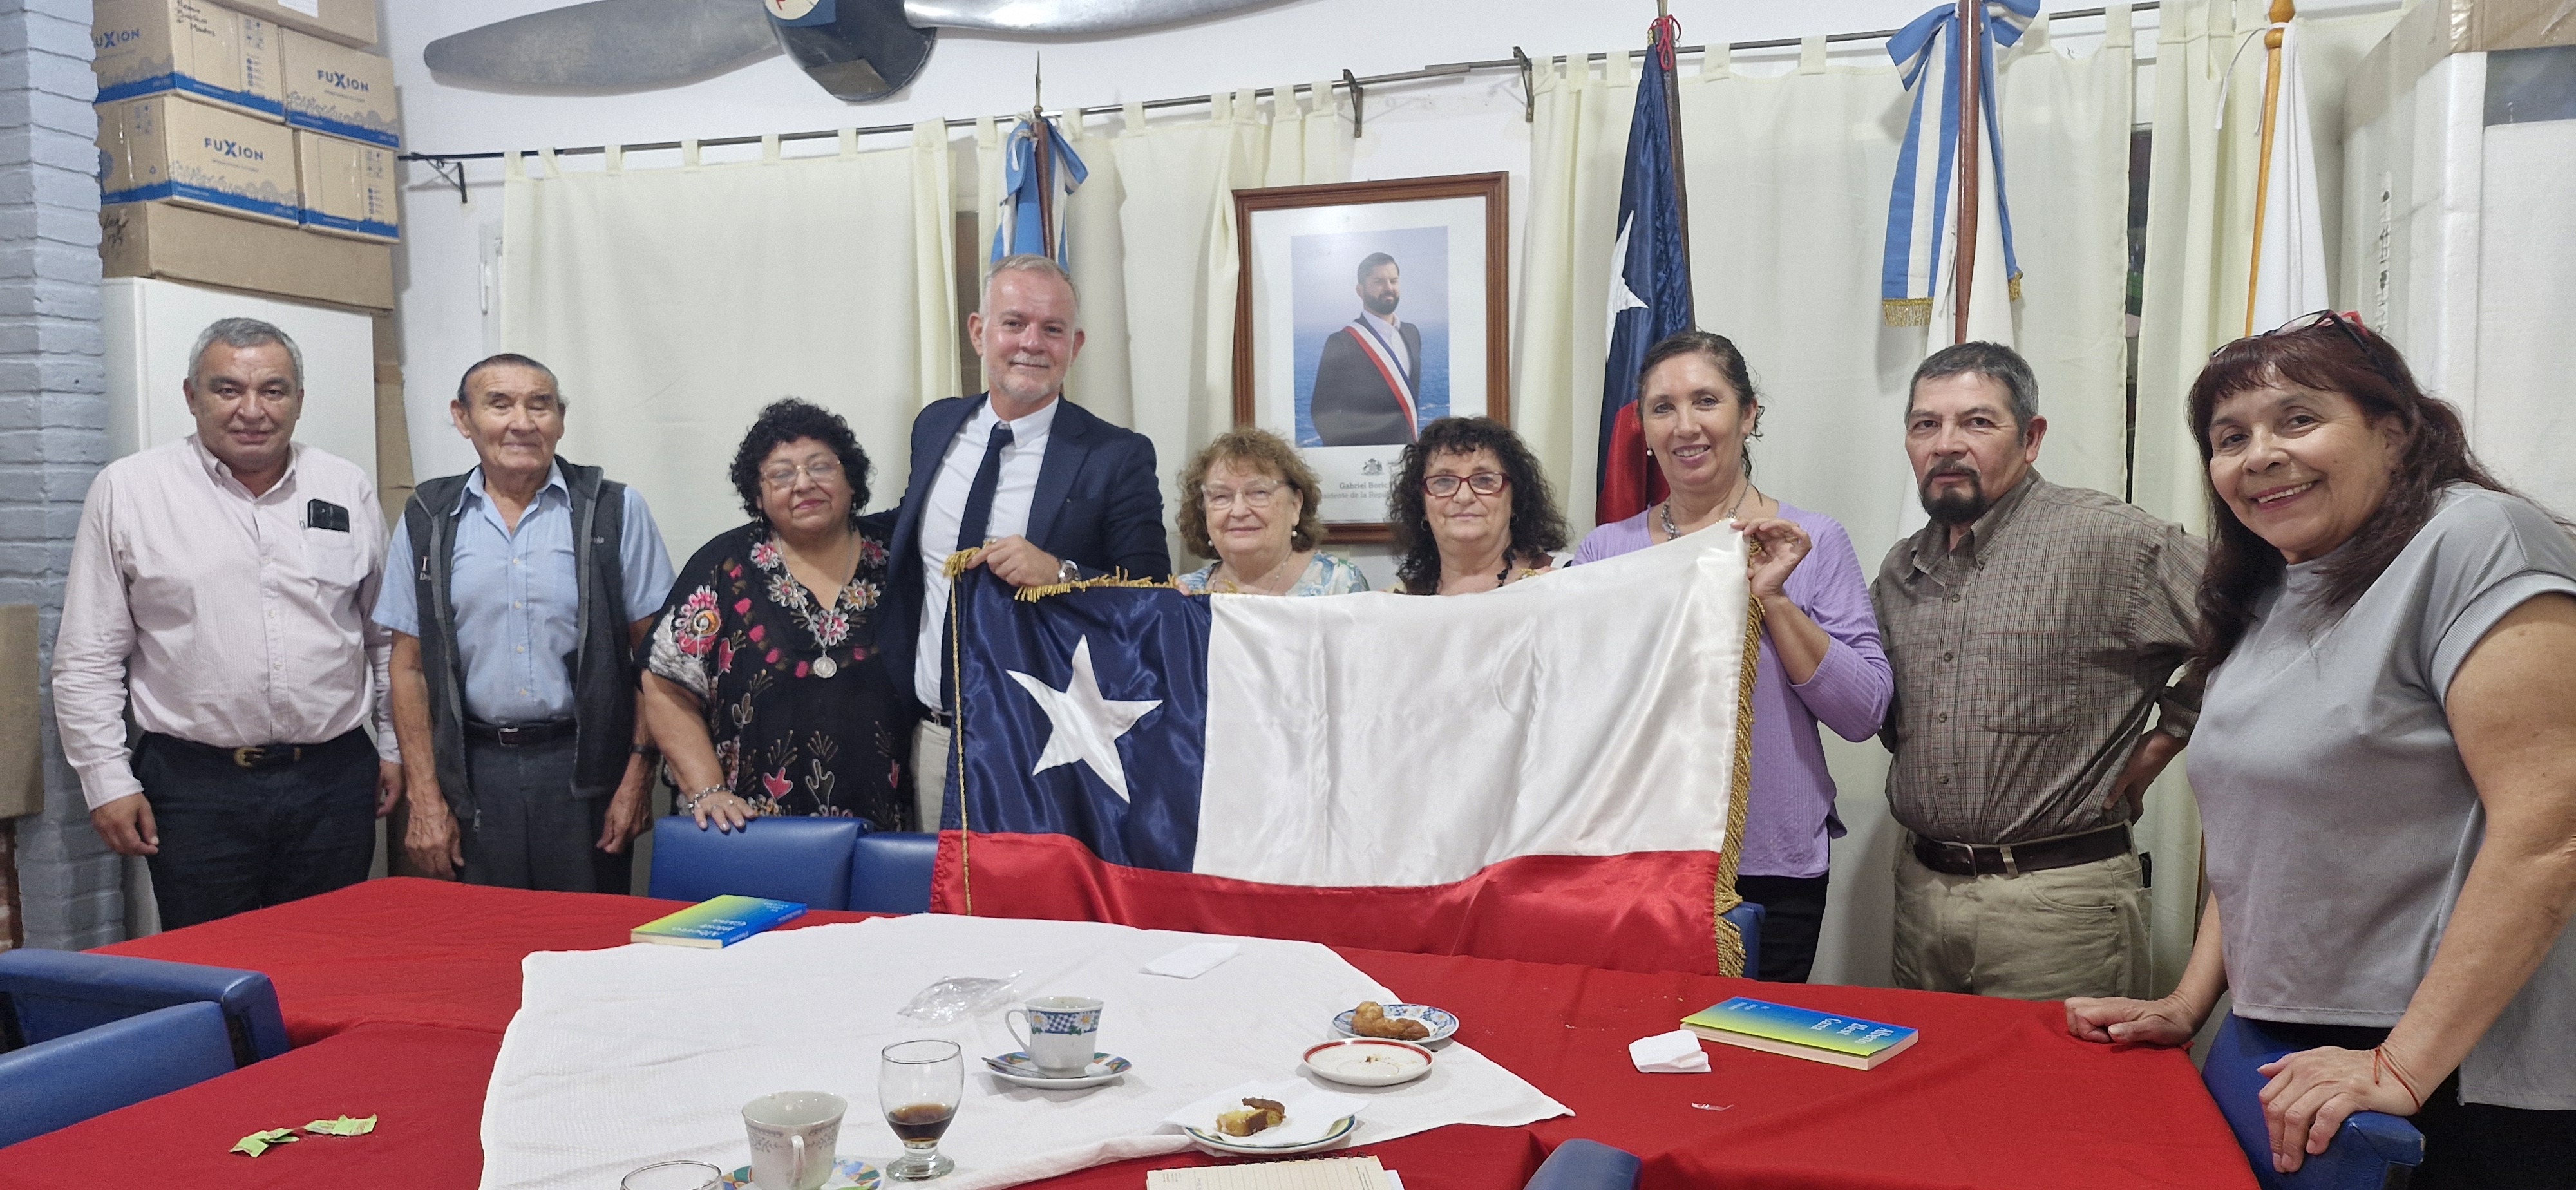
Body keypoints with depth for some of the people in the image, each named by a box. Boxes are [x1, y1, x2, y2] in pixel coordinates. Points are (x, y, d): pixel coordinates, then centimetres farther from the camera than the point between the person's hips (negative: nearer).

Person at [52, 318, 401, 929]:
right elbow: (87, 659, 2)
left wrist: (394, 746, 10)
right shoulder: (128, 490, 0)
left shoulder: (348, 489, 7)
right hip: (195, 787, -2)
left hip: (336, 781, 2)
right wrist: (107, 780, -2)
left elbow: (384, 634, 12)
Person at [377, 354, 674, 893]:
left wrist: (638, 777, -6)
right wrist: (425, 799, 1)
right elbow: (409, 666, 6)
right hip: (472, 770, 2)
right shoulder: (428, 520, 5)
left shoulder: (615, 510, 0)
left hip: (585, 767, -1)